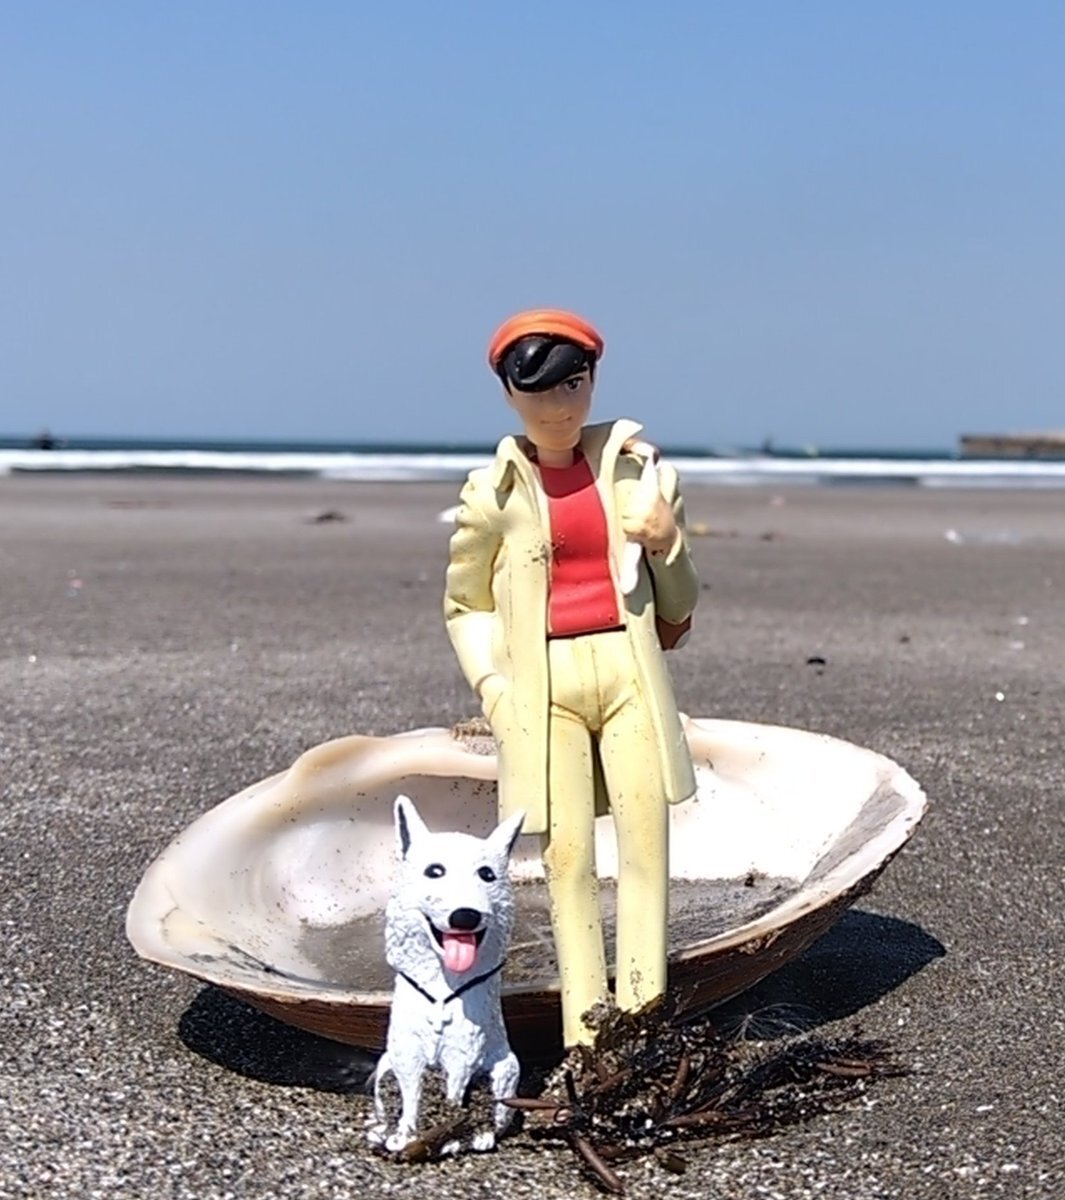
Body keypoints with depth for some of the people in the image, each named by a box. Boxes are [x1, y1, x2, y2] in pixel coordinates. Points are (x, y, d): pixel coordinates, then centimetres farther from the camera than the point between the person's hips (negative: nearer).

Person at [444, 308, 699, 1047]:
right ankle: (586, 1038, 0)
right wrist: (492, 687, 0)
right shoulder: (493, 492, 4)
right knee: (567, 855, -4)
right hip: (542, 682, -1)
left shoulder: (634, 468, 8)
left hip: (627, 669, 1)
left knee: (646, 846, -4)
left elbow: (680, 607, 12)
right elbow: (465, 605, 13)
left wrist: (667, 543, -8)